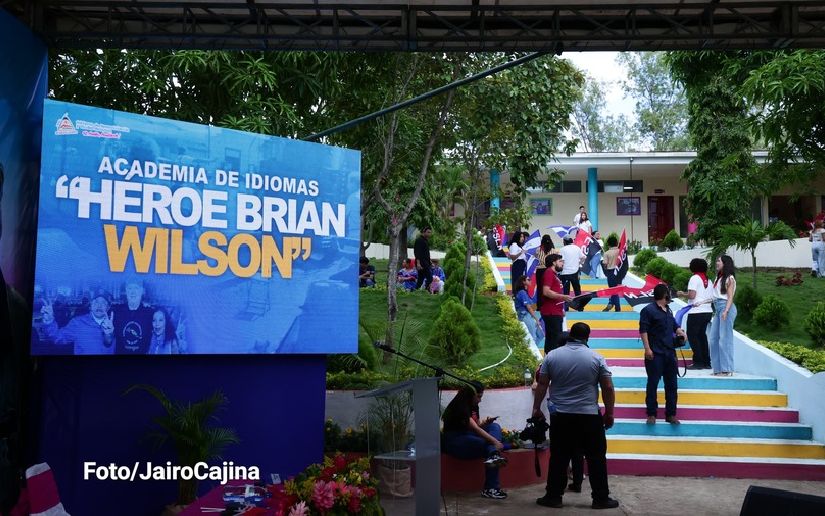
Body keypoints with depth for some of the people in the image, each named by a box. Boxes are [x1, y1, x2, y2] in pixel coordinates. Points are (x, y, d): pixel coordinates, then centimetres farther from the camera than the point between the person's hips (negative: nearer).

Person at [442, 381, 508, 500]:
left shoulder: (474, 406, 12)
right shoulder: (460, 407, -18)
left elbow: (478, 426, 18)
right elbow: (475, 428, -27)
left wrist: (485, 423, -6)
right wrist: (495, 441, -34)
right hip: (454, 442, -9)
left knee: (495, 427, -11)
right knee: (490, 446, -26)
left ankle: (493, 455, -35)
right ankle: (491, 488, -32)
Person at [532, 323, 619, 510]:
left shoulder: (552, 356, 0)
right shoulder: (596, 358, -2)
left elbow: (542, 385, 2)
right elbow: (608, 388, -2)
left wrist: (536, 408, 10)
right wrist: (609, 413, 7)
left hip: (561, 417, 1)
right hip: (590, 416, -1)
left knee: (559, 458, 8)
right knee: (596, 458, 8)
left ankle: (553, 497, 13)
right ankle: (601, 498, 13)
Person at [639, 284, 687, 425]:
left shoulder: (668, 310, 16)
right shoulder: (648, 310, -9)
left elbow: (674, 325, 26)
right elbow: (643, 330, -14)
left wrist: (680, 332, 4)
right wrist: (647, 348, -20)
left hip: (670, 353, 8)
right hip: (655, 354, -8)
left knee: (672, 384, 10)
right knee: (653, 384, 0)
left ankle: (671, 414, 19)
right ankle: (651, 414, 9)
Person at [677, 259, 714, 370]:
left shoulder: (694, 278, -8)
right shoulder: (708, 280, 14)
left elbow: (692, 295, -17)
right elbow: (712, 298, 14)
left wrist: (682, 294, 0)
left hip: (696, 312, -8)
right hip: (708, 311, 8)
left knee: (692, 335, -1)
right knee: (702, 335, 16)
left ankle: (698, 362, -5)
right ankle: (706, 362, 17)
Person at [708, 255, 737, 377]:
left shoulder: (729, 278, -5)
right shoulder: (719, 277, 18)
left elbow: (730, 297, -10)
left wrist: (726, 311, -20)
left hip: (725, 307, -9)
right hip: (717, 308, 9)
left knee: (725, 339, -7)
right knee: (713, 339, 8)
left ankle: (727, 369, -2)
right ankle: (718, 368, 13)